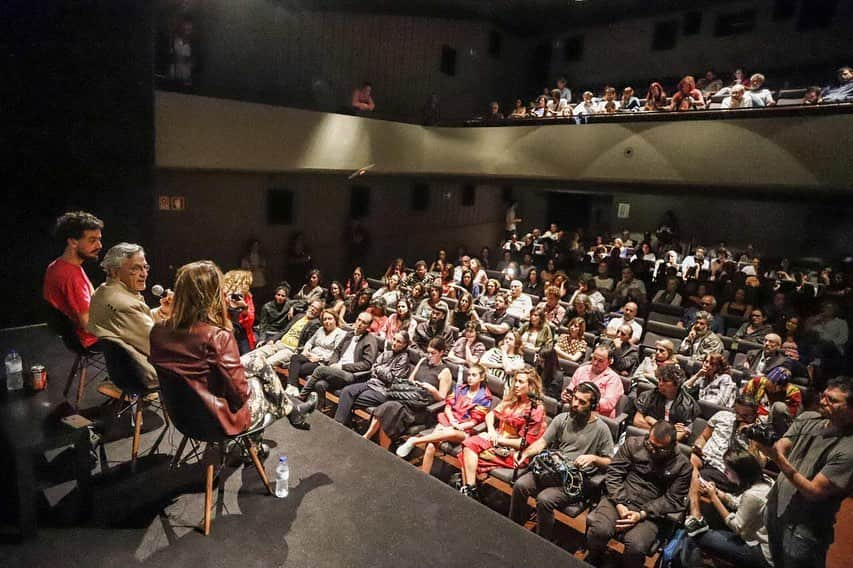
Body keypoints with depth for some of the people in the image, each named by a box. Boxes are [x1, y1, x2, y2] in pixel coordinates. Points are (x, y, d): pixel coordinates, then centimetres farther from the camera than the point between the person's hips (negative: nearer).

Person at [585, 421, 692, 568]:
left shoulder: (682, 466, -1)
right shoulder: (633, 444, 1)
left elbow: (672, 499, -2)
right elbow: (614, 472, -1)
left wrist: (642, 514, -14)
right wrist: (619, 504, -14)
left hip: (649, 511, -1)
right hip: (619, 499, 1)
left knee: (636, 546, -30)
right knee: (598, 530, -26)